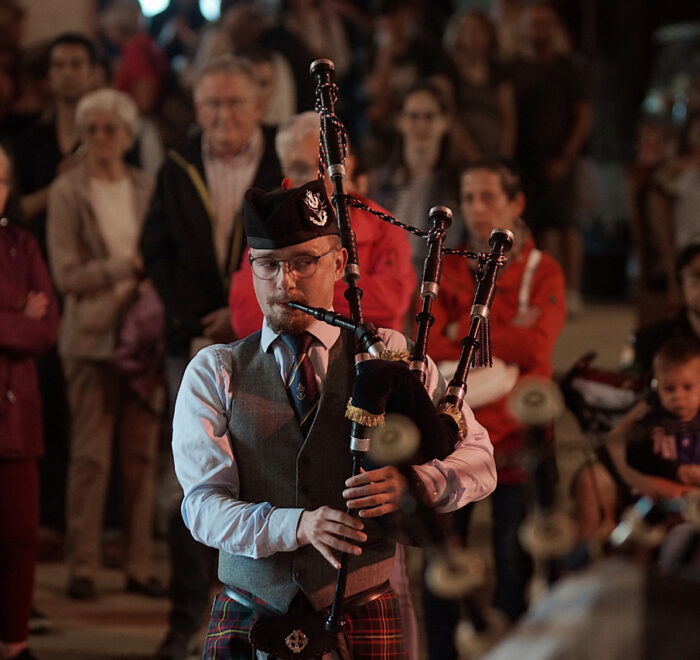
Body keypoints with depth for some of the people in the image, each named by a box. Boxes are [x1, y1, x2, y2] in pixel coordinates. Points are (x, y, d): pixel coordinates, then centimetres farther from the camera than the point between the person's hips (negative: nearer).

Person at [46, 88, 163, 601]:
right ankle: (82, 568, 2)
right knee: (91, 456, -4)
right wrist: (127, 267, -11)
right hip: (92, 336, -3)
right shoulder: (68, 192, 0)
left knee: (142, 453, 3)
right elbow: (67, 274, -6)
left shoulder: (147, 189, 10)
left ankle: (140, 566, 8)